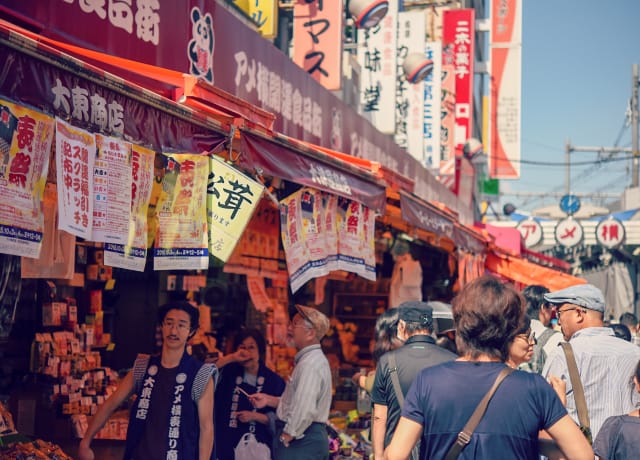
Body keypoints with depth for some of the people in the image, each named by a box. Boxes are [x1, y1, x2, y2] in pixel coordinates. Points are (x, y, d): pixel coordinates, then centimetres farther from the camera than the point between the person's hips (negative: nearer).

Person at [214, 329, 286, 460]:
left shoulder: (274, 380, 3)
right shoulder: (228, 373, 9)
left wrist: (255, 416, -11)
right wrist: (230, 358, -14)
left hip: (257, 445, -1)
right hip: (226, 443, 1)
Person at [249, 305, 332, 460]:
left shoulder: (310, 364, -17)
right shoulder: (313, 359, 17)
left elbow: (304, 411, -25)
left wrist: (284, 439, -17)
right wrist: (269, 399, 15)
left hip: (301, 440, -11)